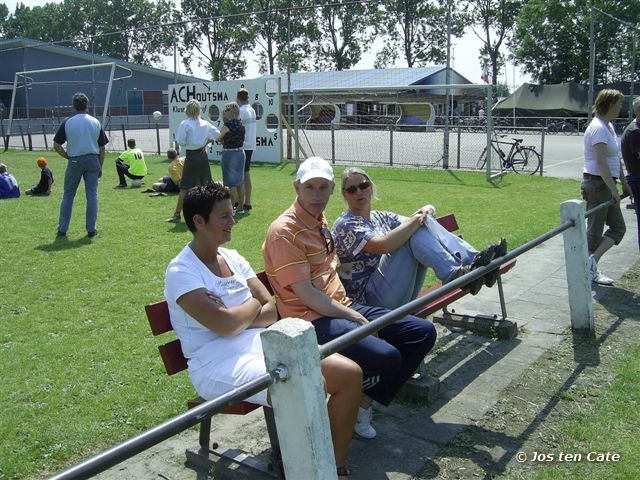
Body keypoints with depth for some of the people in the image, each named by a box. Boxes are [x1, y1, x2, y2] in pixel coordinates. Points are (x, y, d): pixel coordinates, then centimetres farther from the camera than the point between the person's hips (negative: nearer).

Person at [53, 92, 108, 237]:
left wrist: (68, 156, 8)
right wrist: (100, 167, 12)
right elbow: (102, 148, 6)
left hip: (75, 161, -1)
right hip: (93, 160, 1)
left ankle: (62, 229, 13)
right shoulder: (96, 122, 4)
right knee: (92, 195, 6)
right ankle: (91, 229, 6)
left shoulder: (67, 122, -2)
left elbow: (56, 146, -5)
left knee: (68, 195, 9)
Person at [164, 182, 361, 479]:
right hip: (219, 363, -7)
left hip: (263, 345, 8)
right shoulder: (181, 272, -8)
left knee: (350, 373, -9)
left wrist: (237, 317, -12)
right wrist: (253, 305, -1)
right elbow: (223, 325, -21)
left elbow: (272, 311, 8)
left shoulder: (232, 257, 14)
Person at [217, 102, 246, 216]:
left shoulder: (227, 125, -15)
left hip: (229, 154, -8)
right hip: (240, 153, 8)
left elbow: (218, 137, -8)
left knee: (231, 183, -3)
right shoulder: (240, 124, 7)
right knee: (240, 181, 13)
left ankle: (231, 209, 1)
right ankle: (240, 207, 21)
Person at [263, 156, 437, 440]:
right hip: (312, 320, -10)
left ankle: (364, 402, 9)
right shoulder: (284, 231, -14)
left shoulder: (319, 221, 16)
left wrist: (351, 308, 14)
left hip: (341, 309, 10)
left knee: (423, 332, 3)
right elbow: (306, 295, -18)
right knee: (386, 357, -31)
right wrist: (354, 318, -13)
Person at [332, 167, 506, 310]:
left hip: (402, 296, 7)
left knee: (424, 222, -9)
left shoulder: (380, 217, 21)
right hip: (371, 299, -7)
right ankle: (458, 274, -30)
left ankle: (475, 261, -21)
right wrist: (415, 220, -16)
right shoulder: (344, 224, -6)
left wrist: (426, 212, -8)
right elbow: (383, 245, -22)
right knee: (414, 232, -22)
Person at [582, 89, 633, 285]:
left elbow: (616, 159, 18)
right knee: (595, 230, -2)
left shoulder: (609, 126, 14)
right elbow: (601, 163, -23)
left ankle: (592, 262, 4)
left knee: (618, 227, 7)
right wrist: (614, 190, -23)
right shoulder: (598, 128, -17)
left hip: (606, 183, 10)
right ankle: (591, 268, 7)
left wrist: (624, 183, 17)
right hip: (597, 183, -10)